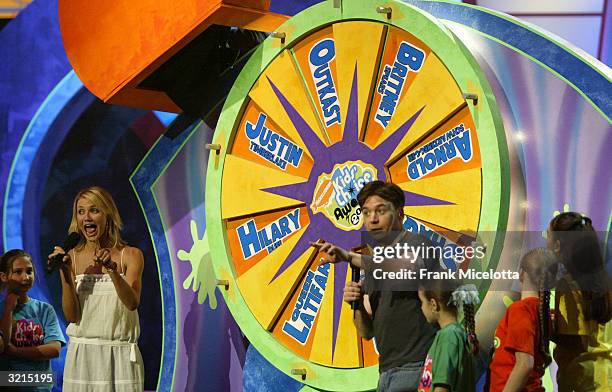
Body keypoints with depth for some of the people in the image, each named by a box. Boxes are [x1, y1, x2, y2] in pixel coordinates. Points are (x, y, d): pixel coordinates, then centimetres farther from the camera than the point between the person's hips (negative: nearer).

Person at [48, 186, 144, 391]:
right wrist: (65, 275, -16)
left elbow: (132, 303, -16)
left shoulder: (131, 255, -1)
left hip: (120, 356, -1)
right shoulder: (70, 258, 3)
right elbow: (72, 316, -4)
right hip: (81, 355, 1)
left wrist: (112, 269, -30)